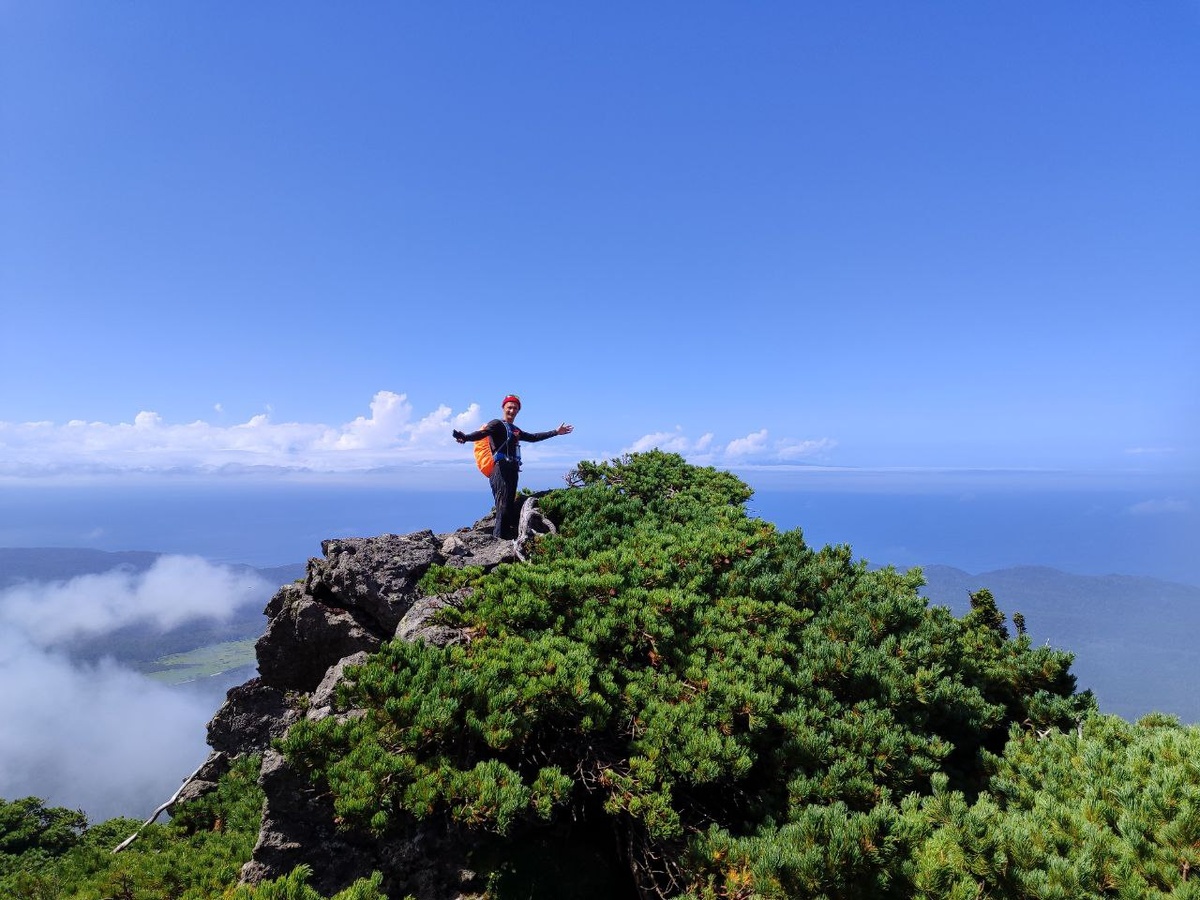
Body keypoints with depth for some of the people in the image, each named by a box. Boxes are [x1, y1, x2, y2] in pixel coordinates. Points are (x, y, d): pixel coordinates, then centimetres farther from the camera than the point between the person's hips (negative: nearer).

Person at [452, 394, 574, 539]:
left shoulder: (515, 430, 25)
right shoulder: (497, 424, -1)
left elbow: (533, 437, 35)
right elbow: (482, 433, -19)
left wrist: (556, 432, 40)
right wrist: (465, 438, -40)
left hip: (513, 470, 9)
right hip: (501, 470, -9)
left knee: (510, 505, 10)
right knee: (503, 506, -15)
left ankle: (508, 537, 15)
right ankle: (498, 537, -17)